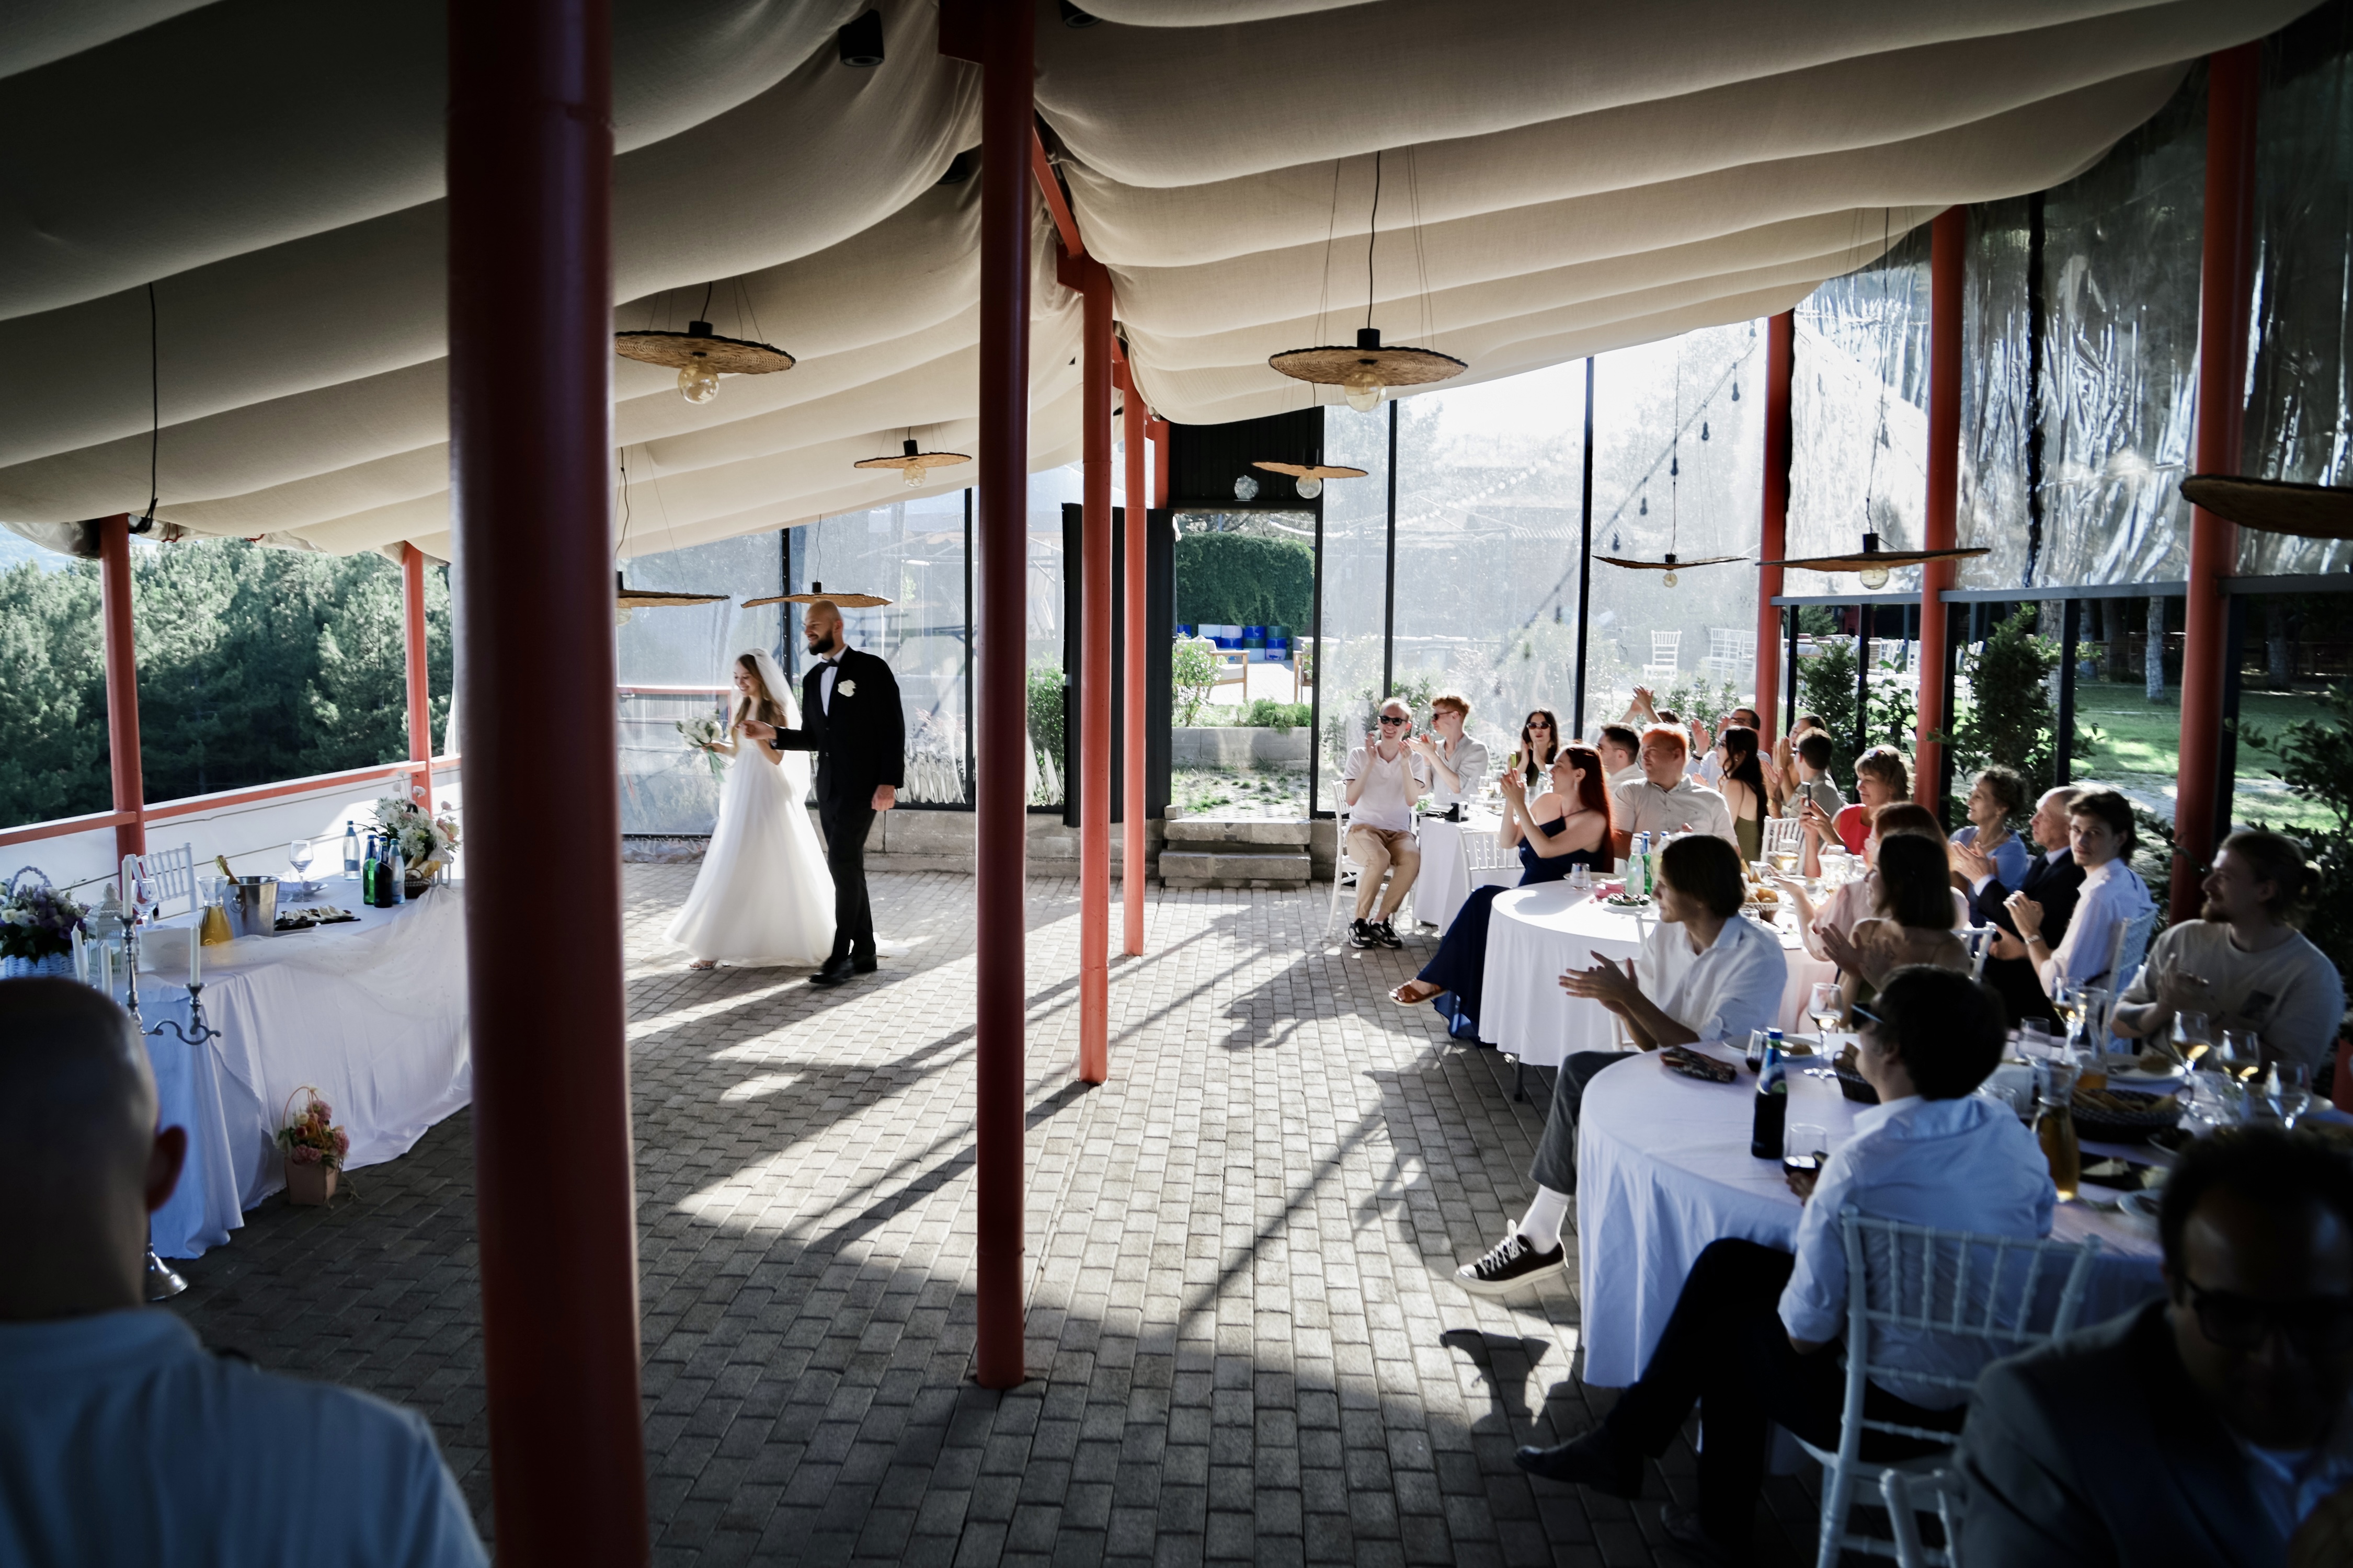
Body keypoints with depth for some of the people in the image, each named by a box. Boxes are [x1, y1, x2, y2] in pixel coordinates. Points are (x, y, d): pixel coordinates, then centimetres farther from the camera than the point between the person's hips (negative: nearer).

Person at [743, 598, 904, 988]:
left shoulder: (871, 668, -7)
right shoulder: (812, 679, 13)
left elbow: (893, 729, -11)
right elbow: (812, 738, 17)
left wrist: (889, 782, -18)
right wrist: (772, 733, 0)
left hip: (863, 785, -7)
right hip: (829, 788, 7)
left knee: (842, 864, -12)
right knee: (849, 867, 9)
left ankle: (841, 955, -7)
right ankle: (864, 954, 15)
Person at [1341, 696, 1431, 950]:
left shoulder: (1414, 760, 6)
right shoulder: (1360, 755, 2)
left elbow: (1411, 801, -11)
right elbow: (1351, 800, -11)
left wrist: (1405, 763, -19)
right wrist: (1370, 763, -16)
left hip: (1399, 831, 2)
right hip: (1363, 827, -2)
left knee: (1412, 859, -34)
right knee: (1379, 858, -37)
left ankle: (1381, 921, -18)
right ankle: (1360, 922, -19)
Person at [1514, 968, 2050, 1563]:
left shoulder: (1863, 1164, -28)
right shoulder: (2013, 1133, -6)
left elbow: (1805, 1334, -20)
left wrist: (1824, 1208, -1)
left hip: (1887, 1408, -7)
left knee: (1728, 1326, 21)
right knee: (1726, 1261, 14)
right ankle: (1623, 1440, 26)